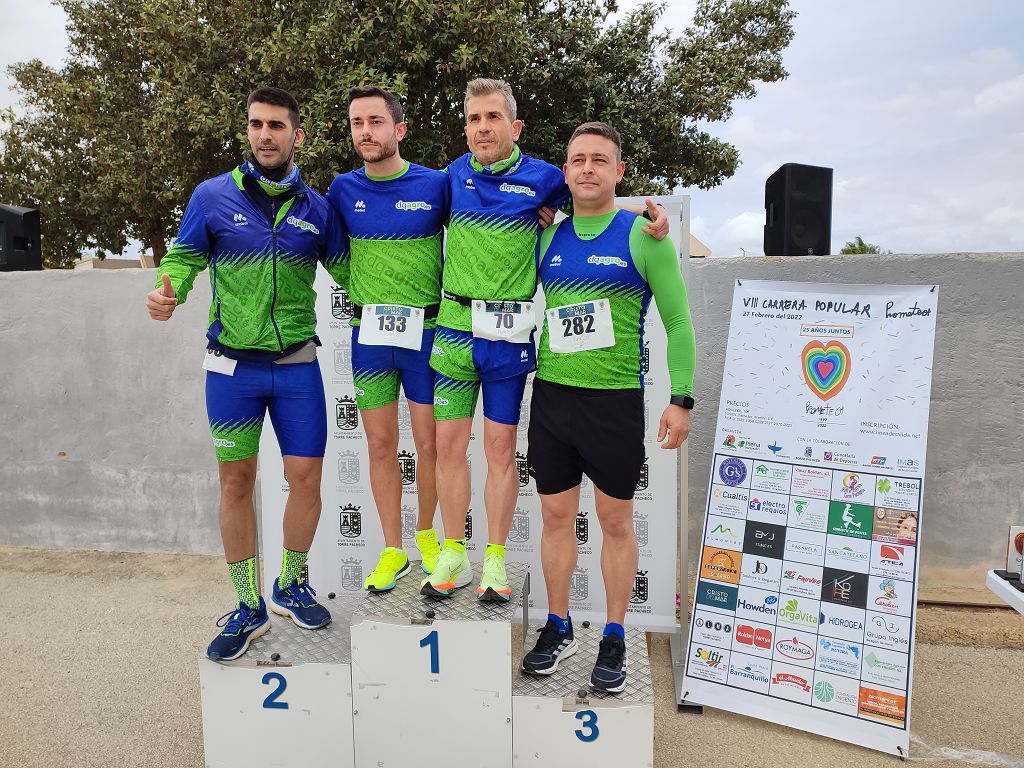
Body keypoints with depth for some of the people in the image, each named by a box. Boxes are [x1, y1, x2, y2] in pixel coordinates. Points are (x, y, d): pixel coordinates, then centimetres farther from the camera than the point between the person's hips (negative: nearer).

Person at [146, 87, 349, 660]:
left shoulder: (316, 208, 3)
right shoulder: (214, 196, -1)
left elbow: (346, 270, 9)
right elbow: (184, 257, 4)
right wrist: (168, 291, -17)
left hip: (297, 365, 1)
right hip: (232, 365, -1)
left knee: (306, 479, 2)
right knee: (236, 483, 6)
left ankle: (292, 586, 27)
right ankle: (249, 608, 21)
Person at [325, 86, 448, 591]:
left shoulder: (436, 185, -3)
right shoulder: (343, 190, 4)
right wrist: (362, 297, 4)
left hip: (426, 331, -2)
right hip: (368, 335, 2)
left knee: (429, 444, 6)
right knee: (380, 445, 7)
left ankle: (426, 534, 30)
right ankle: (393, 551, 22)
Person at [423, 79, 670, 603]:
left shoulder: (543, 178, -1)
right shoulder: (454, 176, 8)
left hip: (508, 337, -2)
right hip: (453, 330, 3)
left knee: (501, 448, 5)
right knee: (449, 445, 6)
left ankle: (495, 559, 20)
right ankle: (453, 554, 23)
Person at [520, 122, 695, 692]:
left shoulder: (643, 235, -3)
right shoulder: (548, 237, 8)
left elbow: (678, 321, -3)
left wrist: (681, 399, -7)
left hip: (616, 398, -3)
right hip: (551, 393, 4)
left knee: (616, 520, 7)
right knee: (556, 516, 11)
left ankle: (615, 639, 24)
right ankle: (559, 629, 29)